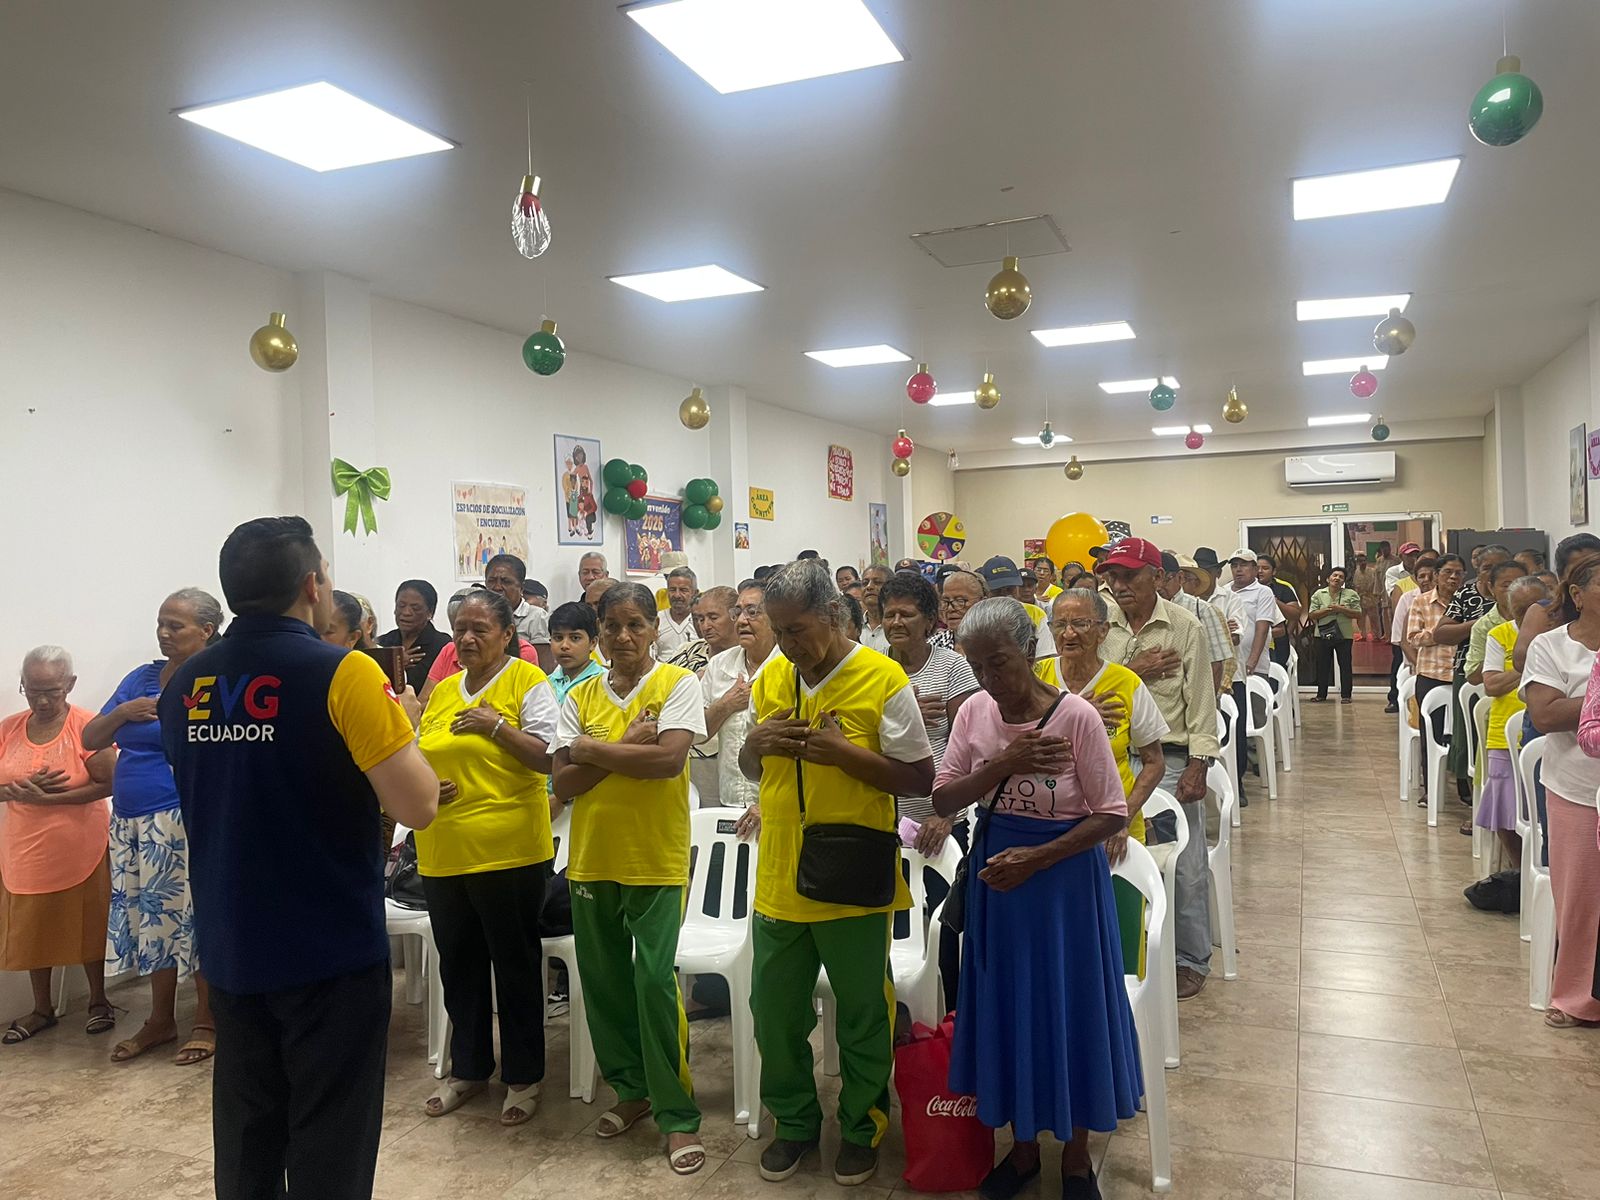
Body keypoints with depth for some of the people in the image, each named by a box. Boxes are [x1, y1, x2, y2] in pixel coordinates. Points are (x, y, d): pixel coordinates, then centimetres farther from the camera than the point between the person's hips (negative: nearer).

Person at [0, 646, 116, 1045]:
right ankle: (42, 1008, 30)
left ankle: (98, 999, 26)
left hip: (79, 851, -4)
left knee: (87, 925, 9)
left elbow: (107, 784, -16)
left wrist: (48, 799, -22)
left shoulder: (86, 726, -13)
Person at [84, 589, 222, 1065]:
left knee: (195, 915, 1)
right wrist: (123, 712, -7)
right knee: (153, 915, 14)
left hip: (183, 819, -6)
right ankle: (160, 1021, 28)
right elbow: (90, 740, 10)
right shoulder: (141, 677, 11)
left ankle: (207, 1022, 15)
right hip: (130, 820, 6)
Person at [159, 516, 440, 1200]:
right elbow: (418, 807, -20)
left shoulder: (183, 686, 2)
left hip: (229, 950, 6)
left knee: (245, 1136, 19)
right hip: (331, 951, -6)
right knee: (330, 1142, 7)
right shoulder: (343, 675, -18)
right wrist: (402, 728, -3)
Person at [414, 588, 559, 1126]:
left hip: (508, 852, -6)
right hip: (442, 852, 6)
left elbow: (549, 757, -13)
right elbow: (422, 759, 20)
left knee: (515, 966, 8)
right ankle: (467, 1068, 35)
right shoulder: (443, 690, 13)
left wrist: (496, 725, -19)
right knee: (459, 965, 18)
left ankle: (524, 1077, 23)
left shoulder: (527, 682, -6)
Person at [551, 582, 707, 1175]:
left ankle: (677, 1113, 9)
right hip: (591, 858, 5)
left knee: (655, 980, -6)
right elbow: (563, 784, -1)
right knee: (604, 980, 12)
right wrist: (628, 748, -13)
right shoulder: (580, 698, 7)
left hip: (658, 859, -4)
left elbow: (670, 759, -19)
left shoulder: (677, 683, -4)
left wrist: (592, 750, -11)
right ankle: (630, 1087, 32)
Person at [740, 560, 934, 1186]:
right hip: (778, 881, 5)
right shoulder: (769, 680, 5)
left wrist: (841, 752, -22)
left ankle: (861, 1127, 34)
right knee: (775, 1012, 16)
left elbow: (921, 779, -12)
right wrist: (755, 744, -8)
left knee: (861, 1016, 12)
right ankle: (794, 1122, 37)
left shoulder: (882, 679, -12)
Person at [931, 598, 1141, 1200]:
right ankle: (1023, 1146, 36)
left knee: (1068, 1007, 9)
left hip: (1064, 874, -4)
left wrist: (1036, 858, -21)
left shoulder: (1076, 715, -18)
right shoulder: (974, 712, -5)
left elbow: (1112, 815, -14)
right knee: (1007, 1007, 13)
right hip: (996, 875, 4)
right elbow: (943, 799, -5)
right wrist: (1002, 764, -20)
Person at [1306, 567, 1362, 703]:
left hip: (1344, 635, -1)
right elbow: (1312, 615, -1)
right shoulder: (1318, 594, 5)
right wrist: (1328, 610, -13)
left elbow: (1358, 615, -2)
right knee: (1322, 665, 6)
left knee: (1345, 665, 1)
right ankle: (1321, 694, 14)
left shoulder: (1351, 594, 3)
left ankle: (1345, 695, 8)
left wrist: (1342, 610, -15)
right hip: (1323, 635, 1)